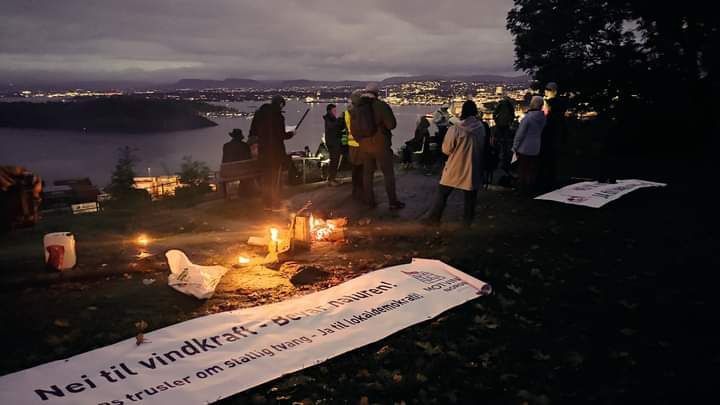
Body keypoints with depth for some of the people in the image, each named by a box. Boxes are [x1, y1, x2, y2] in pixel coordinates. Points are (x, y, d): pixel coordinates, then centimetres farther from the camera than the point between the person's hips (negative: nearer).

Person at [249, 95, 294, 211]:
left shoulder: (260, 113, 5)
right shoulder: (278, 116, -15)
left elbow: (253, 132, 9)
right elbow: (281, 135, -16)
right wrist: (290, 133, 2)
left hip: (263, 150, 6)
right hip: (275, 151, -6)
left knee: (266, 178, 15)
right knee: (275, 179, 4)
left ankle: (267, 204, 22)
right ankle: (275, 205, 9)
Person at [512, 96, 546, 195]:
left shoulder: (527, 117, -18)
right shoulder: (543, 118, 0)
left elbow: (520, 133, -14)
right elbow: (541, 132, 10)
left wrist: (515, 147, -6)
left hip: (524, 148, -5)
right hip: (536, 149, 5)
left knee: (523, 170, 4)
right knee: (533, 170, 12)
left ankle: (523, 189, 8)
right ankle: (531, 188, 19)